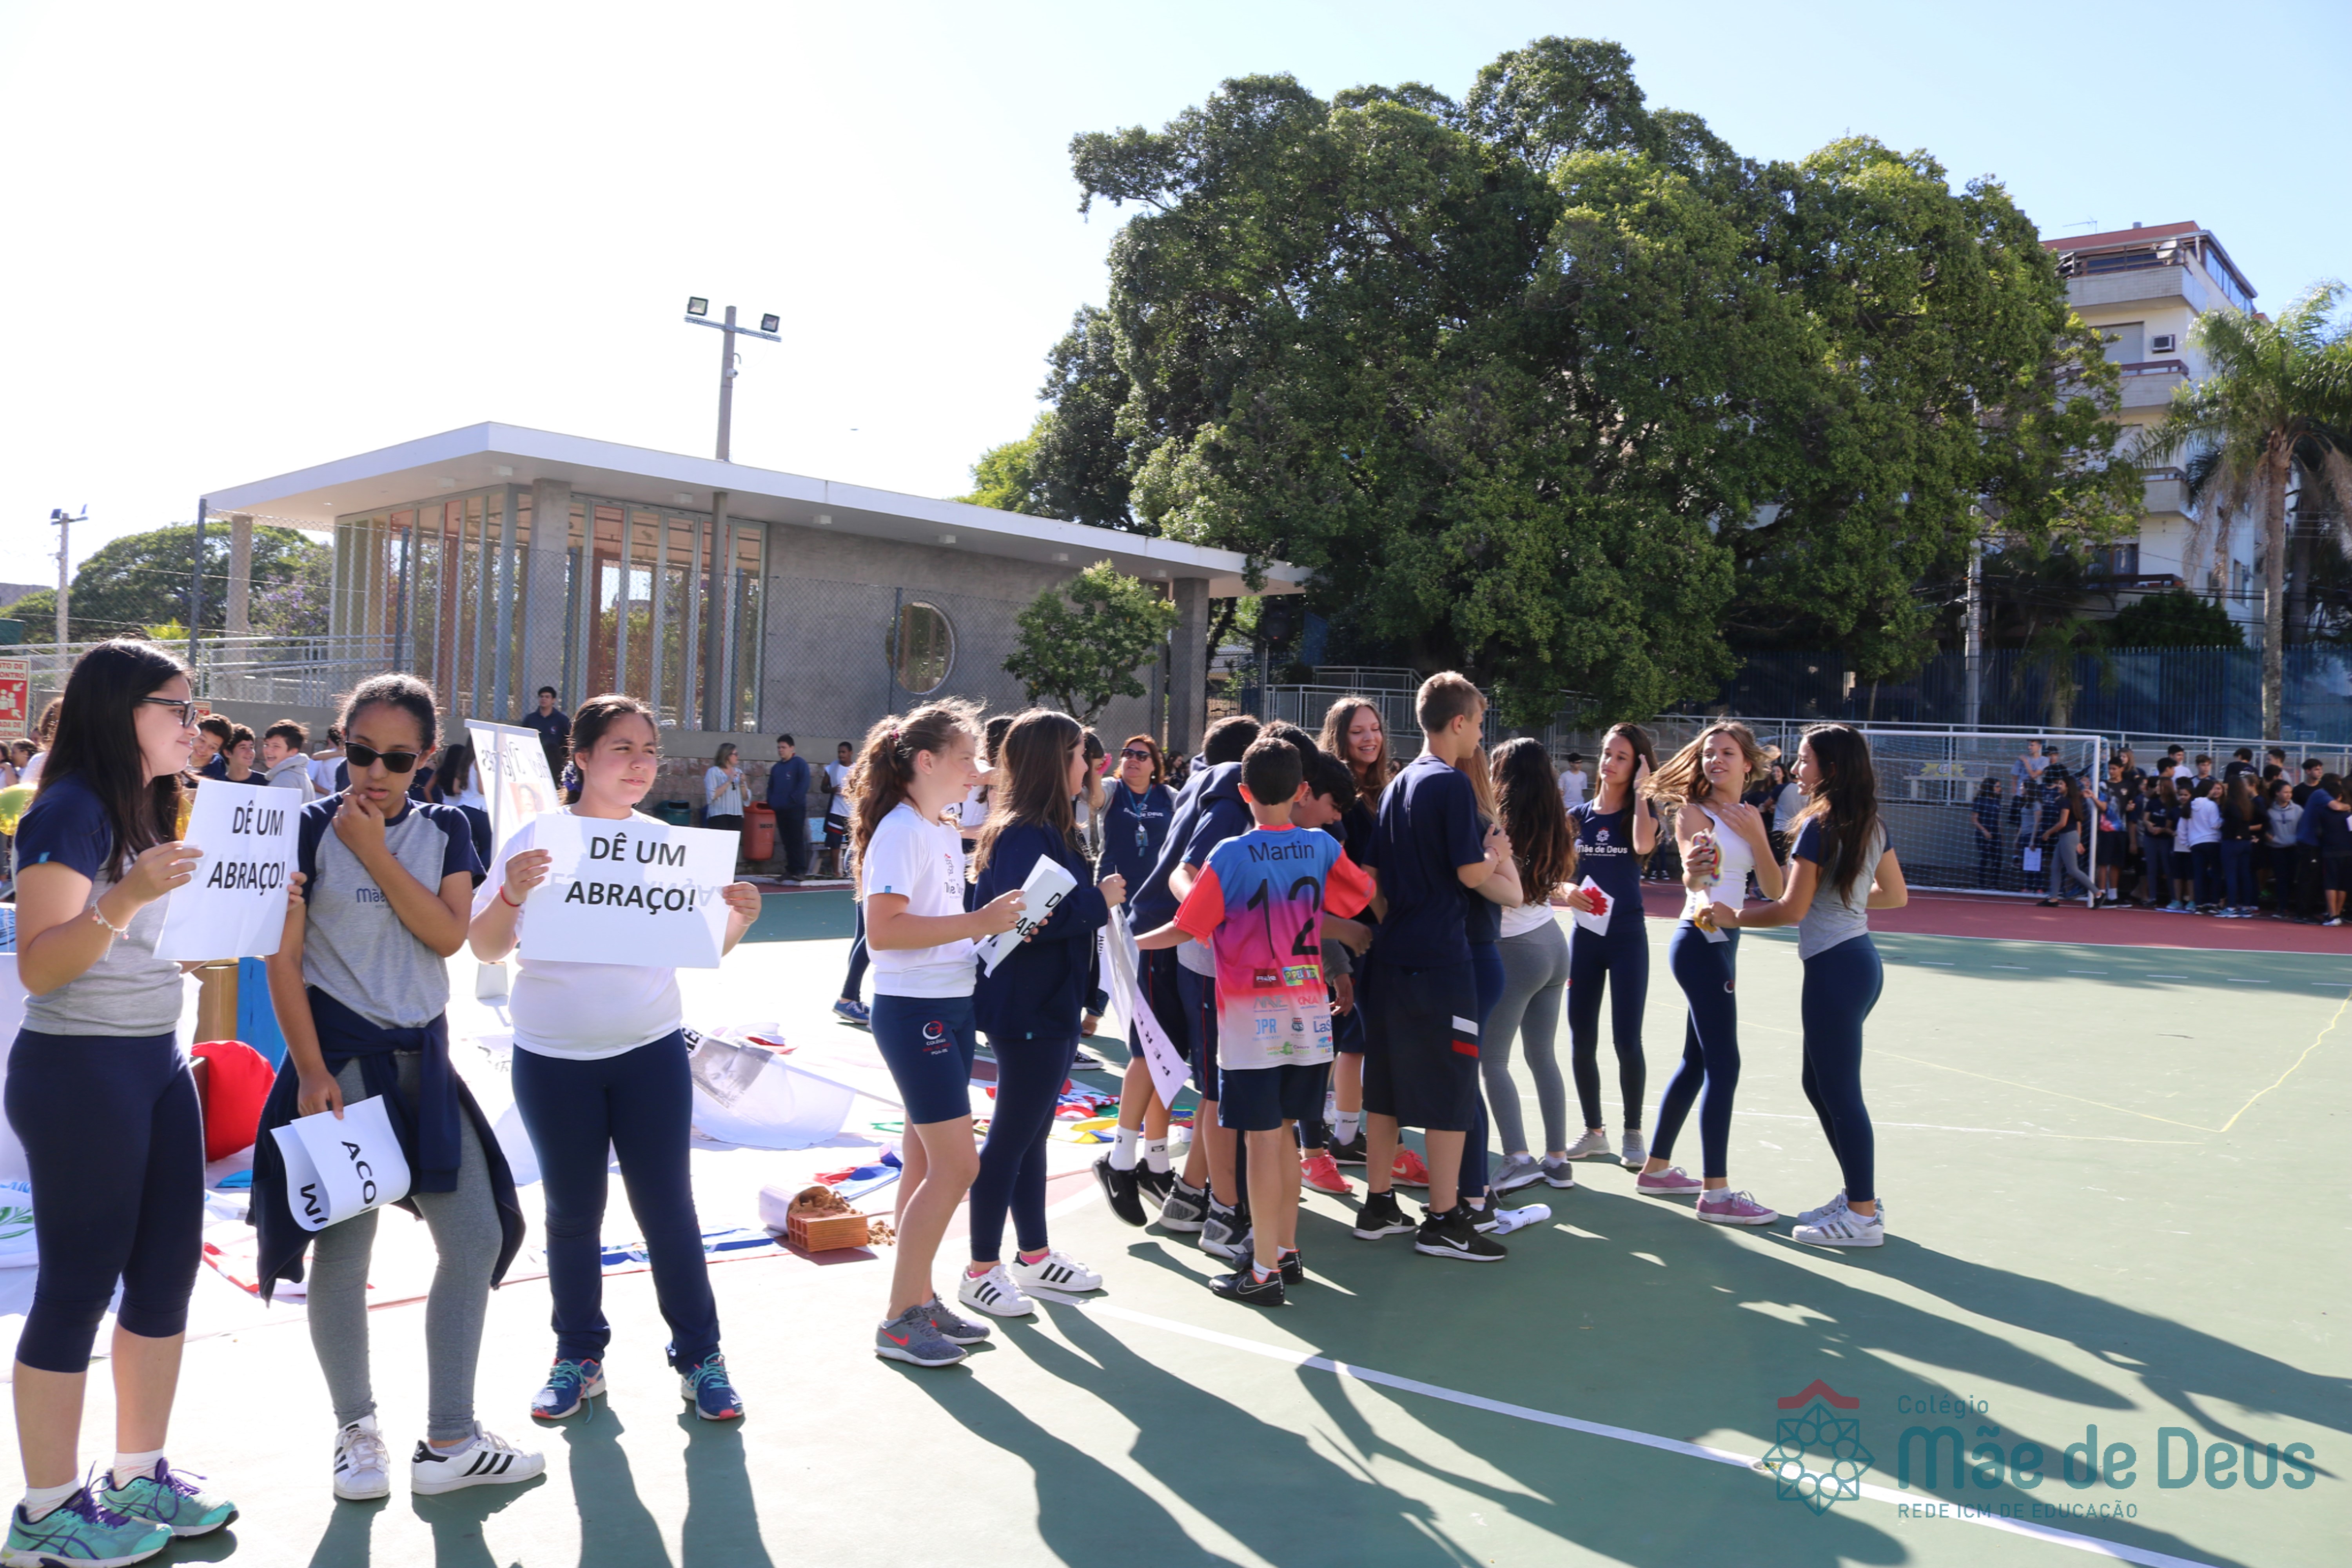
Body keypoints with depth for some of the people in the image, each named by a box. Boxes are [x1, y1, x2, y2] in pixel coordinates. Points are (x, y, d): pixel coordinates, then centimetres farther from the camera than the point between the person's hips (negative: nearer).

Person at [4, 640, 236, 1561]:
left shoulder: (158, 810, 13)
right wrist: (123, 898, -34)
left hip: (158, 1061, 9)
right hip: (79, 1070, -8)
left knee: (169, 1265, 11)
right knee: (79, 1282, 0)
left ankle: (140, 1476, 24)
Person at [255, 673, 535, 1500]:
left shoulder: (446, 829, 6)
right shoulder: (312, 829, -5)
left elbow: (448, 935, -8)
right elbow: (283, 959, -7)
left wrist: (375, 850, -14)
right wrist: (310, 1069, -14)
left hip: (423, 1053, 4)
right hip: (339, 1052, -4)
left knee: (477, 1237, 3)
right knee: (344, 1247, 2)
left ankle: (450, 1441, 15)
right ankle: (357, 1431, 23)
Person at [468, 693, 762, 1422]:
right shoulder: (533, 839, -5)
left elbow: (703, 947, 3)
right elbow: (487, 950, -5)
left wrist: (740, 919, -17)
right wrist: (510, 894, -24)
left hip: (651, 1052, 1)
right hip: (553, 1059, -1)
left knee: (667, 1205, 3)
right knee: (572, 1211, 11)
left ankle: (699, 1355, 17)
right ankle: (579, 1357, 27)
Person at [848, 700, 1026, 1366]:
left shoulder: (946, 830, 13)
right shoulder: (901, 831, -15)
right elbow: (882, 930, -25)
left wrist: (998, 920, 7)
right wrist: (977, 922, -25)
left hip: (951, 1009, 9)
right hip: (914, 1012, -9)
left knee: (926, 1162, 14)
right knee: (956, 1166, -8)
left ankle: (920, 1299, 23)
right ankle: (898, 1321, 2)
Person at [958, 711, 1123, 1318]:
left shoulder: (1047, 830, 12)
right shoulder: (1025, 834, -19)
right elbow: (1026, 919, -29)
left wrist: (1098, 896, 0)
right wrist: (1100, 901, -18)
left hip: (1051, 1007, 10)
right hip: (1027, 1011, -10)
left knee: (1031, 1133, 18)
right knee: (1011, 1137, 0)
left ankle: (1035, 1255, 31)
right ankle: (982, 1271, 11)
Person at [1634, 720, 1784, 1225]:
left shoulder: (1749, 817, 12)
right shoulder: (1693, 812, -8)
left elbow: (1774, 889, 5)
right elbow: (1692, 877, -23)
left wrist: (1753, 835, -9)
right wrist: (1694, 874, -46)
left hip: (1724, 941, 8)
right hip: (1700, 941, -8)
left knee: (1696, 1061, 14)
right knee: (1724, 1065, -12)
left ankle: (1656, 1169, 25)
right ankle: (1715, 1193, -10)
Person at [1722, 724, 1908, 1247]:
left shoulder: (1820, 826, -16)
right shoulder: (1872, 825, 9)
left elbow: (1792, 910, -17)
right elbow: (1896, 895, 18)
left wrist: (1734, 917, -6)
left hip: (1834, 968, -9)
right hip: (1862, 960, 9)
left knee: (1840, 1092, -1)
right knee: (1818, 1084, 19)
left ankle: (1863, 1216, 7)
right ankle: (1859, 1194, 27)